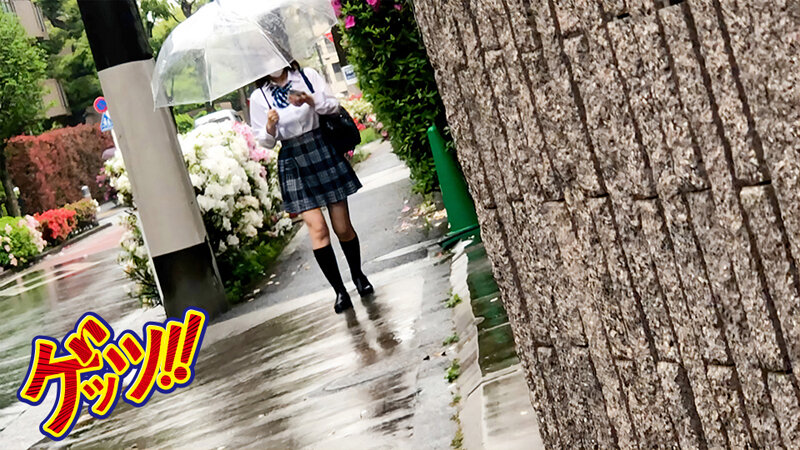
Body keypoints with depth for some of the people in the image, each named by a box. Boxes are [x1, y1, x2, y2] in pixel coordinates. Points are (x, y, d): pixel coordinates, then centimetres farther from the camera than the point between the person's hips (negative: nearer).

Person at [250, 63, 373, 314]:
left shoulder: (308, 76, 4)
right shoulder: (259, 97, 3)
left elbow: (334, 105, 3)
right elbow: (265, 142, 5)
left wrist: (312, 101, -16)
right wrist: (270, 129, -17)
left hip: (324, 153, 1)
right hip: (294, 164, 0)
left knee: (343, 227, 4)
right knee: (317, 228, -10)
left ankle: (358, 275, 29)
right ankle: (339, 291, 0)